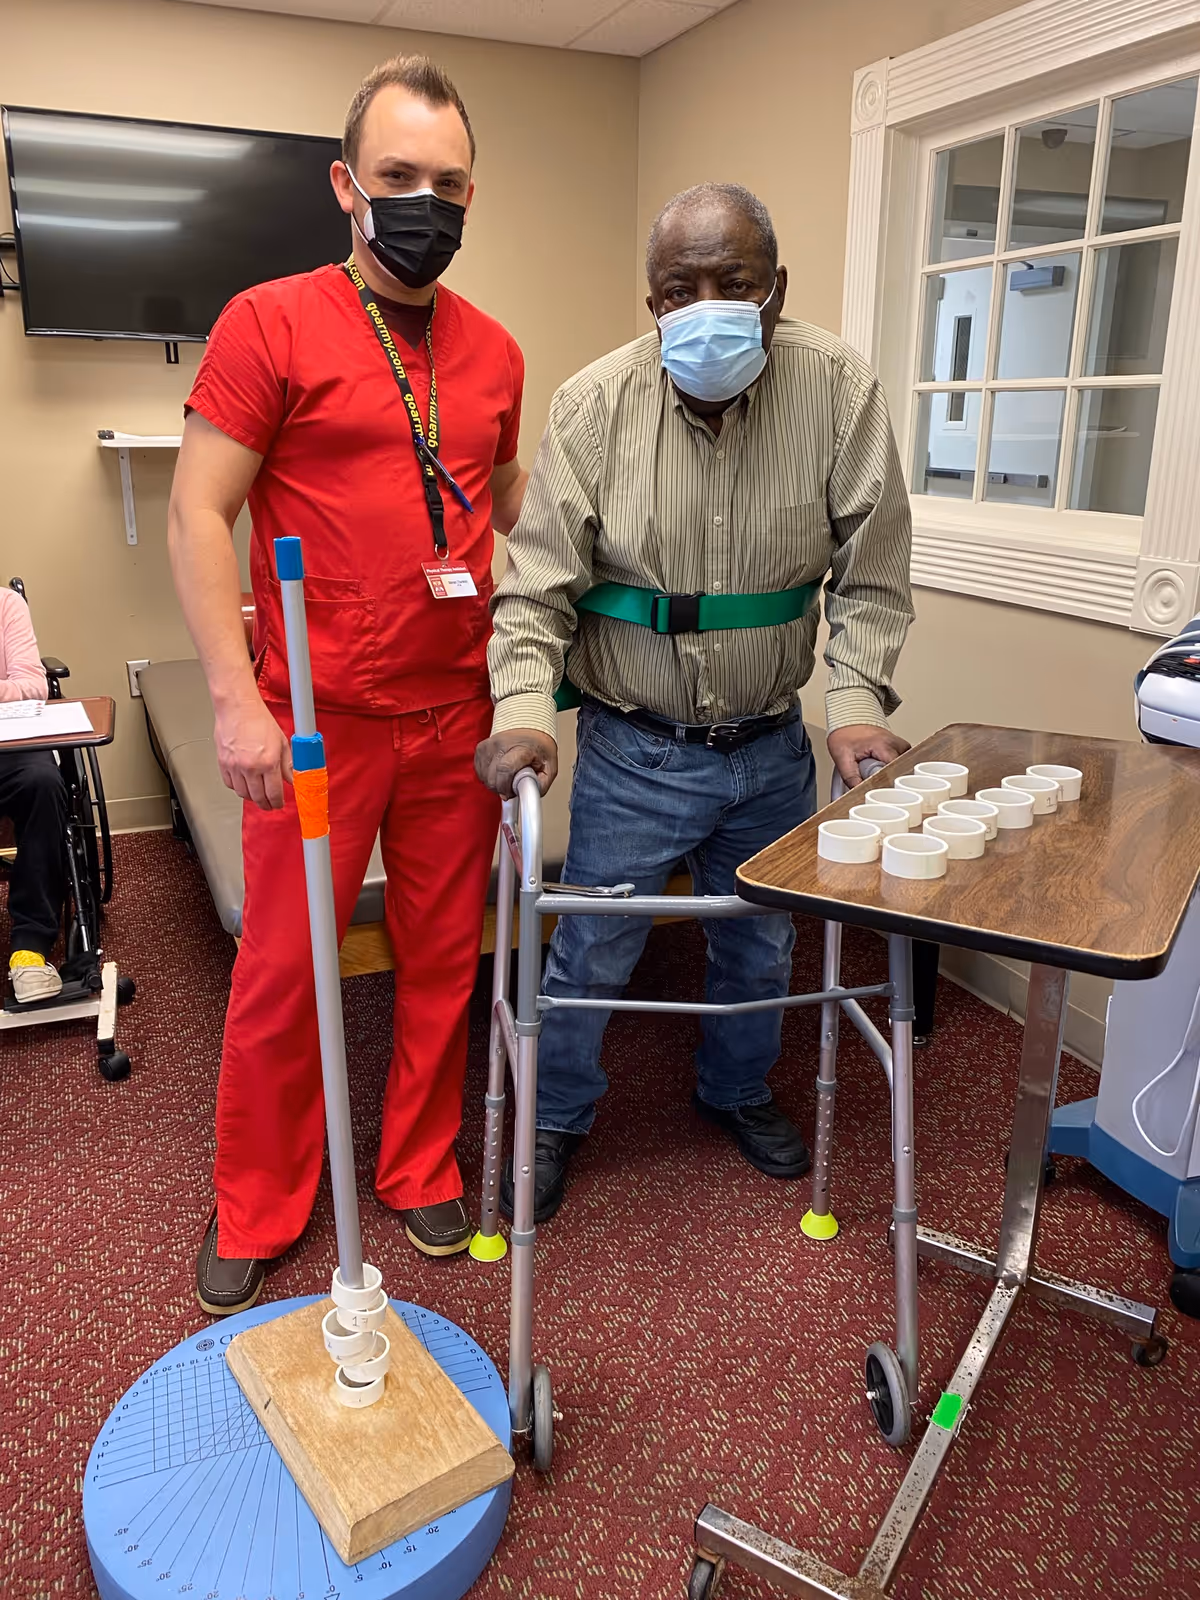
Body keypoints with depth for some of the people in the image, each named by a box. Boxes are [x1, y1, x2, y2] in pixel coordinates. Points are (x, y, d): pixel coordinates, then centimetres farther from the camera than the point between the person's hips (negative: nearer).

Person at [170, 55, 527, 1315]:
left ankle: (422, 1175, 33)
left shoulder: (494, 352, 11)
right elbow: (198, 512, -6)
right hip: (319, 722, -4)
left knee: (444, 960, 12)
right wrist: (236, 697, -14)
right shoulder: (271, 324, -3)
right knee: (284, 969, 6)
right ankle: (255, 1210, 28)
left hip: (458, 717, 4)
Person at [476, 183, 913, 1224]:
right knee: (592, 952, 9)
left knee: (762, 943, 21)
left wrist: (856, 699, -17)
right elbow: (539, 581, -12)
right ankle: (555, 1118, 37)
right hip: (633, 752, -2)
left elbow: (869, 573, -5)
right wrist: (525, 708, -25)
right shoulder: (596, 405, -11)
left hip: (773, 748, 3)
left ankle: (737, 1092, 50)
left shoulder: (839, 388, -8)